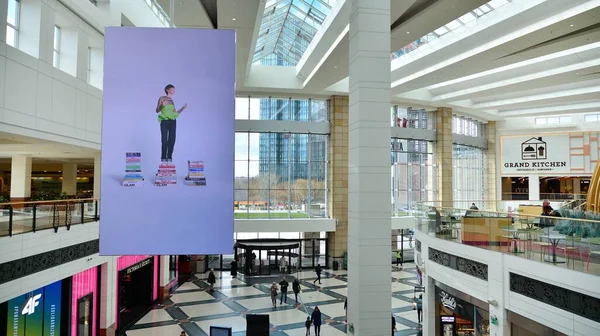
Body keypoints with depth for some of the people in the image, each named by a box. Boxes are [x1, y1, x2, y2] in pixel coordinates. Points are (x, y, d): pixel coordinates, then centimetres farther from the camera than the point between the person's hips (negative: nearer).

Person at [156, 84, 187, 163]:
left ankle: (169, 157, 5)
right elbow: (157, 110, 1)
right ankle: (163, 158, -2)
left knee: (172, 140, 0)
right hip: (165, 121, -5)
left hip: (173, 122, 5)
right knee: (164, 140, -7)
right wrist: (161, 106, -19)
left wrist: (183, 108, 15)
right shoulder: (162, 98, 3)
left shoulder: (172, 101, 19)